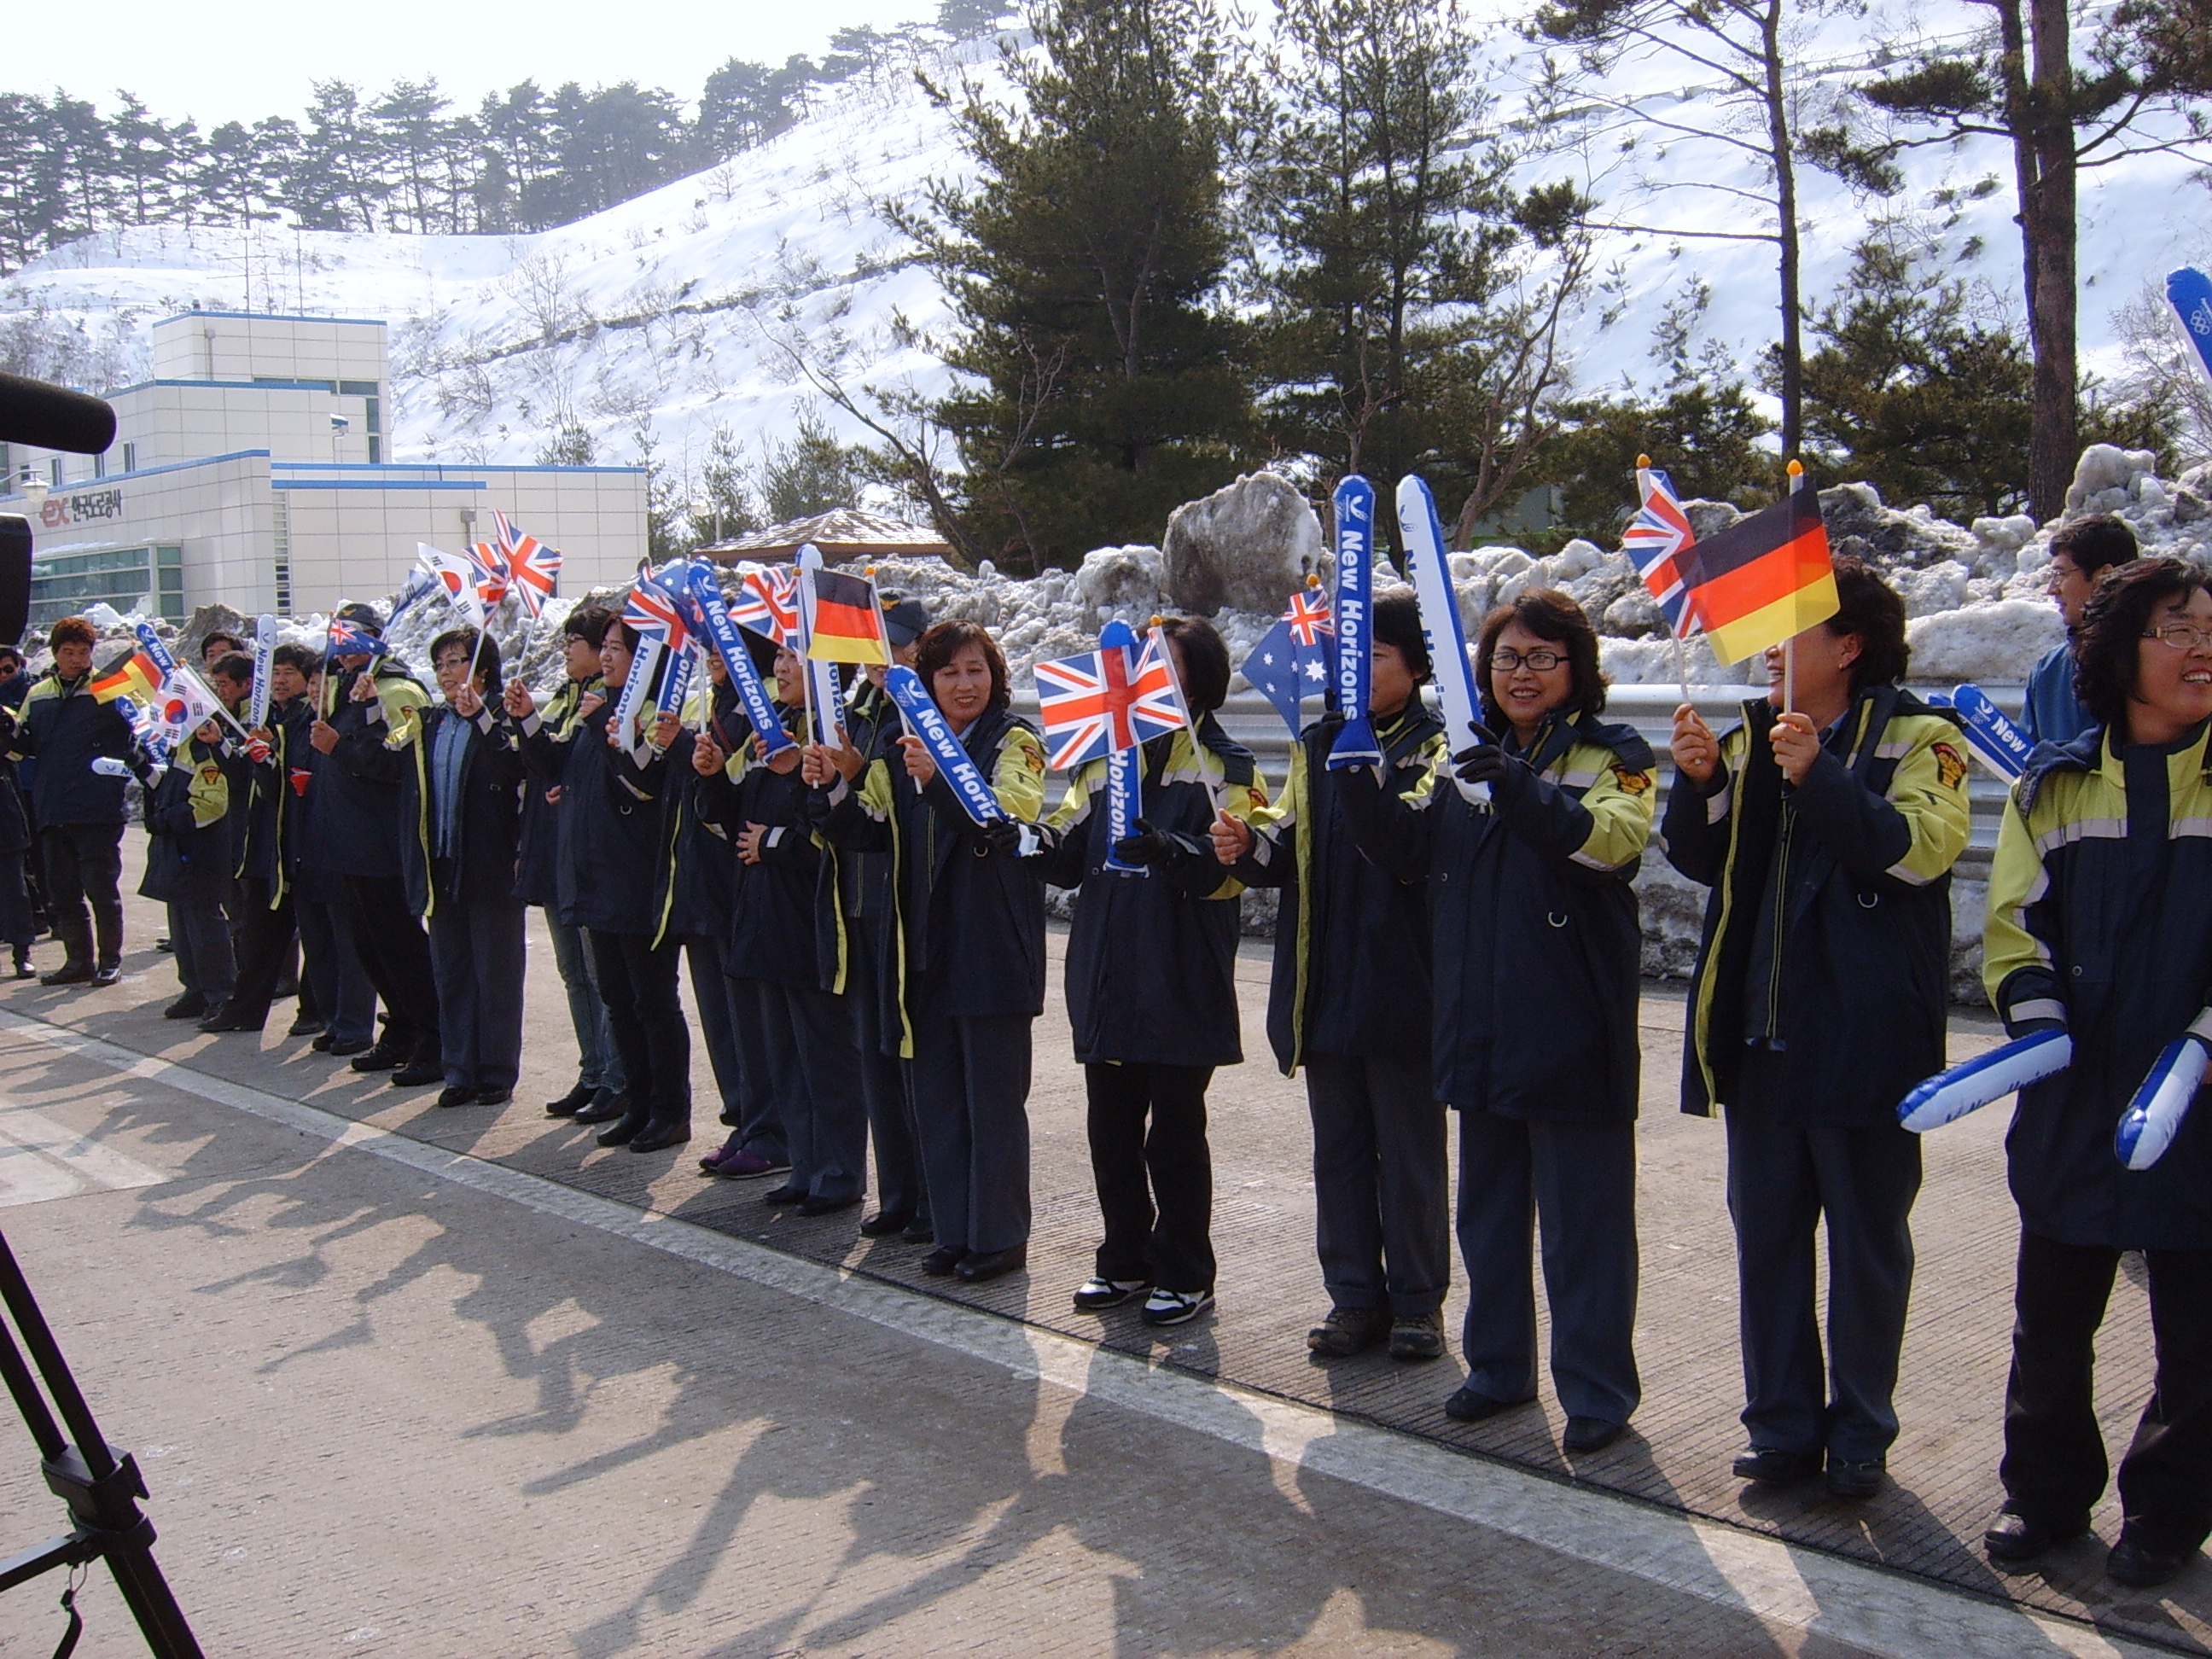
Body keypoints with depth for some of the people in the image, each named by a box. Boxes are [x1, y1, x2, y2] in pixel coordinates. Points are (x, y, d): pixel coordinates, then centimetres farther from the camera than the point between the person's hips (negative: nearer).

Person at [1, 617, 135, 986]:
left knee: (101, 888, -2)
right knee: (62, 892, 10)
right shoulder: (38, 695, 15)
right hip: (52, 812, 6)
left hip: (98, 811, -5)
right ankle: (79, 960, 19)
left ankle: (110, 960, 7)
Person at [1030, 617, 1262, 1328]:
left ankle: (1186, 1275, 16)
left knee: (1175, 1132, 3)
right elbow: (1070, 857, 15)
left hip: (1181, 987, -6)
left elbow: (1227, 868, -17)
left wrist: (1168, 850, -35)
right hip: (1106, 977, 6)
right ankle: (1126, 1260, 27)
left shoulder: (1223, 767, -5)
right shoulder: (1104, 759, 14)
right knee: (1110, 1125, 12)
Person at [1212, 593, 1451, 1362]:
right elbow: (1292, 849, 9)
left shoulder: (1436, 746, -5)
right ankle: (1355, 1297, 21)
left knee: (1409, 1149, 4)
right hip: (1326, 982, 5)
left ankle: (1418, 1300, 16)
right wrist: (1249, 845, -12)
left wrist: (1367, 780, -40)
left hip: (1401, 982, -5)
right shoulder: (1317, 743, 13)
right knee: (1338, 1148, 11)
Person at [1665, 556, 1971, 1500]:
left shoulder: (1916, 738, -4)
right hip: (1762, 1033, 5)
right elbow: (1702, 861, 10)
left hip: (1865, 1040, -5)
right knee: (1766, 1235, 11)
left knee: (1867, 1243, 7)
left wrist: (1819, 776, -28)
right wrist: (1700, 781, -7)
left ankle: (1860, 1431, 19)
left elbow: (1920, 849, -20)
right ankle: (1782, 1424, 22)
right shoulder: (1751, 739, 11)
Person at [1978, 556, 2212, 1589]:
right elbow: (2014, 914, 8)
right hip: (2075, 1098, 2)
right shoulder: (2055, 786, 6)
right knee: (2050, 1317, 13)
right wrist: (2034, 1009, -10)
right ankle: (2046, 1492, 30)